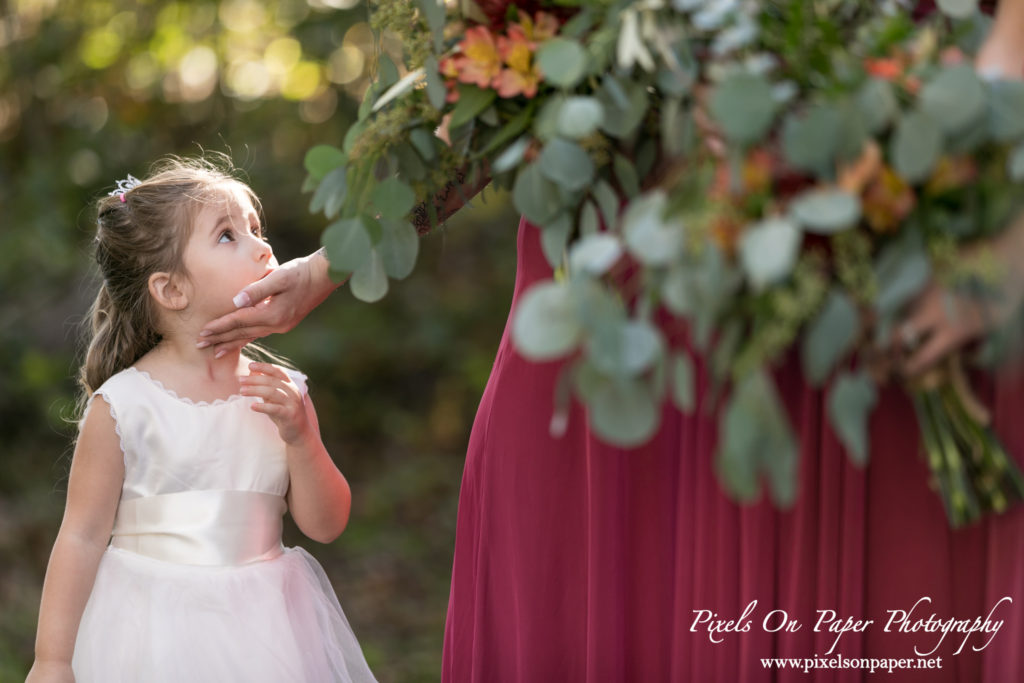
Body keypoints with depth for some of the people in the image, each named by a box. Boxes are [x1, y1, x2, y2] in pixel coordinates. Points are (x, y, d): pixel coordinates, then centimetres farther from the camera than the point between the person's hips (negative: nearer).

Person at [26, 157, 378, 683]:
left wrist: (299, 438, -13)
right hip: (154, 634, -3)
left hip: (260, 633, 3)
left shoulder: (281, 391, 1)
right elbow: (83, 536, -5)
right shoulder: (123, 405, -11)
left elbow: (325, 525, 3)